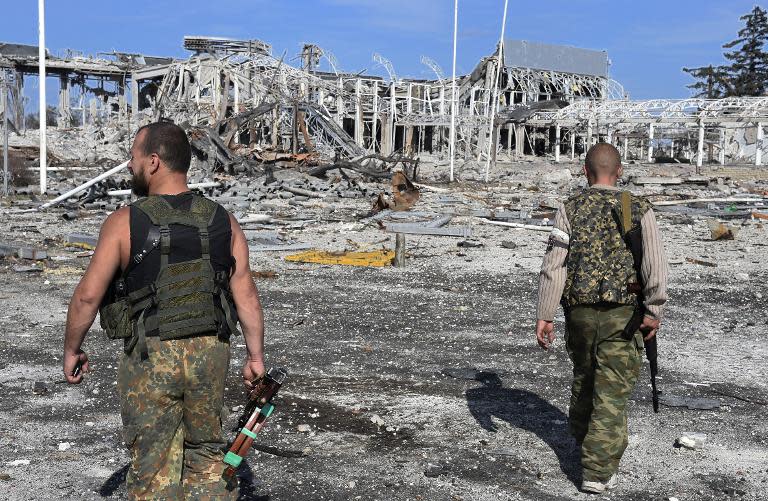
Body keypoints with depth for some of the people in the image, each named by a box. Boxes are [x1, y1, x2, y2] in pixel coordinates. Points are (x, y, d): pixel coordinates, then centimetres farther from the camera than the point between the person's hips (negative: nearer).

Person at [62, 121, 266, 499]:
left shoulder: (124, 223, -10)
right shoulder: (222, 221, -1)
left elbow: (88, 295, -8)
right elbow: (246, 295, -2)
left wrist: (71, 350, 7)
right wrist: (255, 357, 5)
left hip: (149, 358, -3)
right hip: (210, 353, 3)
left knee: (153, 467, 10)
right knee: (207, 454, 20)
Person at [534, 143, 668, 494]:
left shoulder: (570, 209, -2)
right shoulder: (639, 210, -3)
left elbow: (553, 265, -8)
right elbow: (655, 266, -10)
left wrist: (544, 316, -5)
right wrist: (653, 312, -1)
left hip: (579, 311, 2)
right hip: (622, 314, -2)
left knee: (583, 377, 24)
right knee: (612, 391, 3)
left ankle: (582, 437, 46)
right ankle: (597, 471, 3)